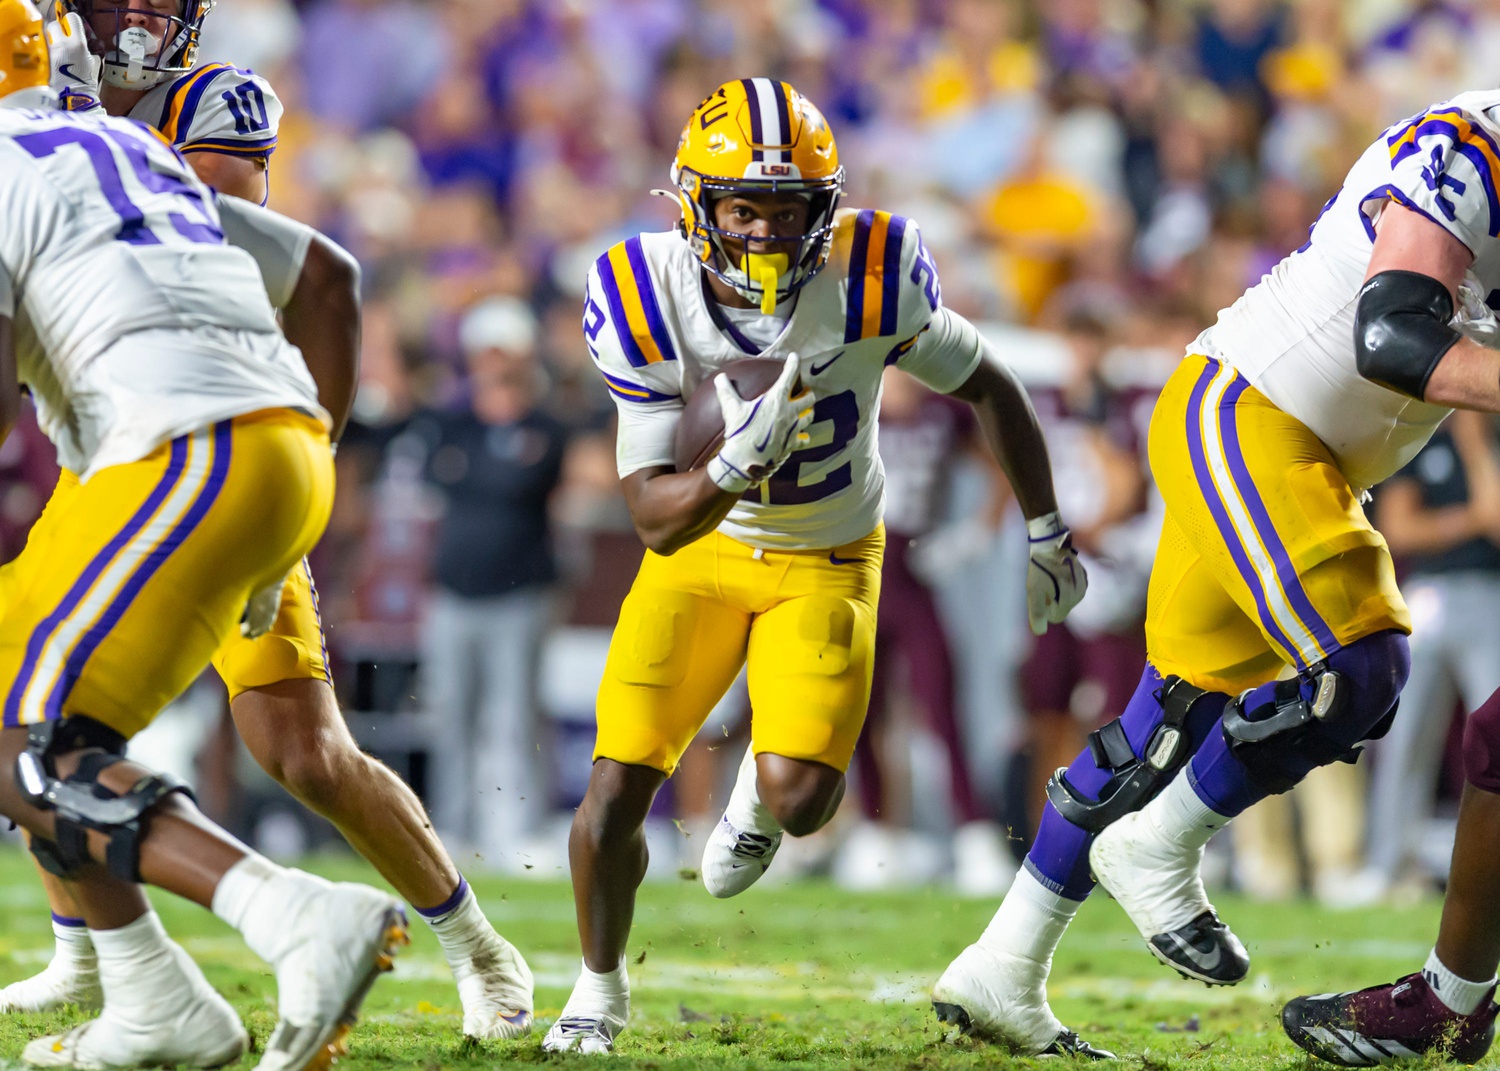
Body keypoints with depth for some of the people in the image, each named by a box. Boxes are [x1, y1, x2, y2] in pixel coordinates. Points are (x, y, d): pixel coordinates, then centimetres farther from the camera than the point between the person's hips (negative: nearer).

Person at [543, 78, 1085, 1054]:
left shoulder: (870, 280, -25)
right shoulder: (649, 302, -23)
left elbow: (990, 387, -6)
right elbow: (655, 519, -23)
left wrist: (1047, 534, 2)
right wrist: (739, 463, -43)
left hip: (828, 561, -1)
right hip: (703, 548, 1)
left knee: (800, 801, -19)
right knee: (617, 790, -8)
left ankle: (759, 787, 22)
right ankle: (601, 987, 21)